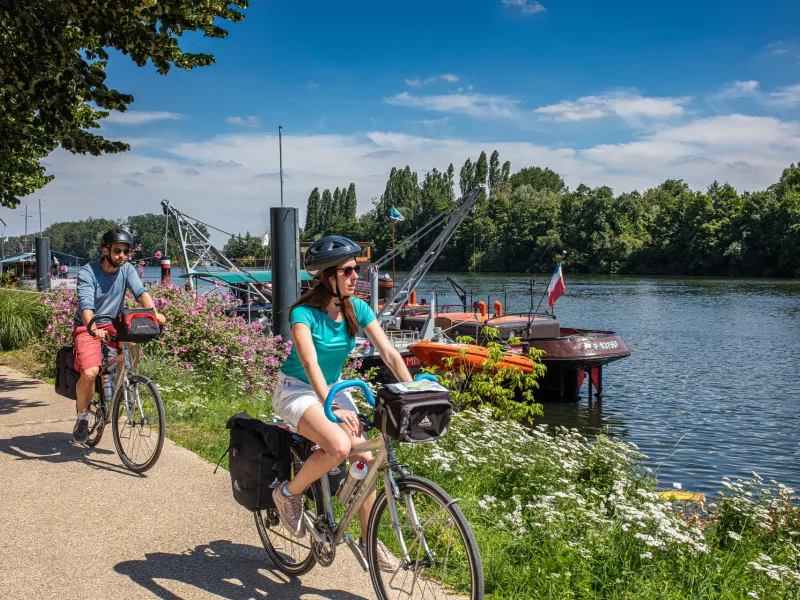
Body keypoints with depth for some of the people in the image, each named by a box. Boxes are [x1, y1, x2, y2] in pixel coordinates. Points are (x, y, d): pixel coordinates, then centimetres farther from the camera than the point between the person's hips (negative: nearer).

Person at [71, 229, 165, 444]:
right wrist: (94, 329, -47)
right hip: (87, 328, -4)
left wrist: (154, 312, -38)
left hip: (114, 324, 4)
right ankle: (82, 417, 2)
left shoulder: (127, 269, -2)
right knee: (89, 373, -25)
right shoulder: (87, 272, -14)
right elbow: (86, 305, -28)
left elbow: (140, 292, -17)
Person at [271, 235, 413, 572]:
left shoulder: (357, 309, -7)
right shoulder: (304, 313, -23)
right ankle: (289, 493, -4)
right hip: (298, 391, -6)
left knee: (365, 458, -7)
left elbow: (389, 353, -12)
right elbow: (310, 362, -36)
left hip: (334, 388, 6)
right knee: (338, 446, -31)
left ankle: (369, 540, 11)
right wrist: (332, 407, -50)